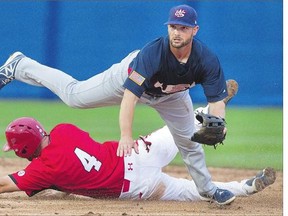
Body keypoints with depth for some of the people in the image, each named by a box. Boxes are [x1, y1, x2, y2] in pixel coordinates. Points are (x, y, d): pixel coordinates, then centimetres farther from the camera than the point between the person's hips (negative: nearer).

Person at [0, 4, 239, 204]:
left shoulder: (207, 61, -37)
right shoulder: (152, 52, -45)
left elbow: (217, 102, -33)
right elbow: (129, 95, -44)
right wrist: (126, 136, -49)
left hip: (172, 95, 3)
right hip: (133, 75, -3)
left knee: (190, 142, 7)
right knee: (73, 95, 7)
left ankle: (207, 189, 31)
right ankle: (20, 66, 25)